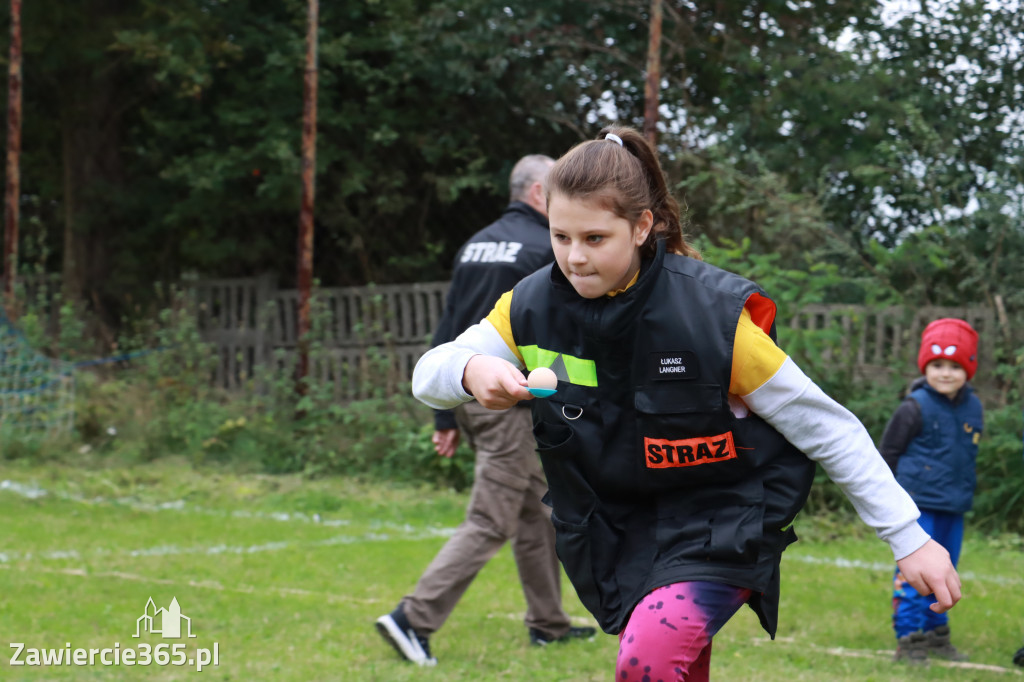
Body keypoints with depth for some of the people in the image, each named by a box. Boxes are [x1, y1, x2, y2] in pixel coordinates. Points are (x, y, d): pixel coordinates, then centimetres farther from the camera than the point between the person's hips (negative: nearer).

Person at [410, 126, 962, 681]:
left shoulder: (714, 315, -22)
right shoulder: (533, 307, -9)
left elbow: (827, 428, -15)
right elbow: (428, 374, -8)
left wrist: (909, 539, -14)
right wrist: (471, 371, -34)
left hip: (722, 526, -5)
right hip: (616, 531, 5)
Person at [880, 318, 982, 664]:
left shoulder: (972, 408, 6)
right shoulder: (915, 408, -11)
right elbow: (888, 453, -4)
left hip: (954, 507, 6)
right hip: (918, 505, -6)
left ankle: (936, 635, 25)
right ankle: (909, 639, -1)